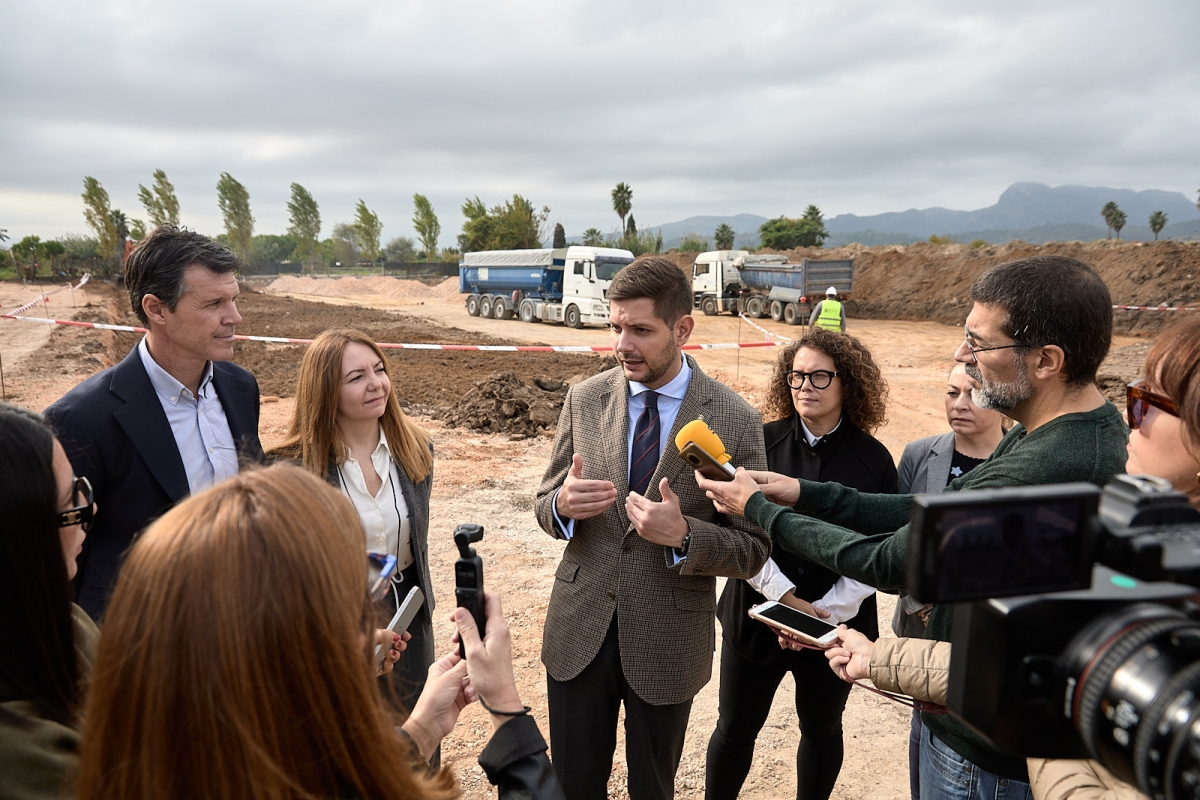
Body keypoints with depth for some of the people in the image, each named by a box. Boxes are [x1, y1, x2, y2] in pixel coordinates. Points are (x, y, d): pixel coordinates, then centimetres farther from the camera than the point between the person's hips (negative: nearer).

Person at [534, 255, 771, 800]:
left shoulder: (736, 422, -13)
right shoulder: (584, 399, -3)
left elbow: (753, 550, -8)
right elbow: (545, 505, 4)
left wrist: (683, 536, -27)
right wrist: (563, 505, -20)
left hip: (668, 645, -2)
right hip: (578, 632, 2)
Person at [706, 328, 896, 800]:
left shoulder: (874, 460, -5)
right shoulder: (762, 443, -6)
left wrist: (828, 613, -16)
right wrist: (783, 596, -17)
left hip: (837, 624, 1)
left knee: (822, 729, 20)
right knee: (735, 729, 10)